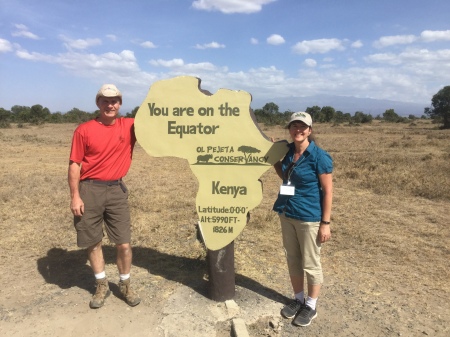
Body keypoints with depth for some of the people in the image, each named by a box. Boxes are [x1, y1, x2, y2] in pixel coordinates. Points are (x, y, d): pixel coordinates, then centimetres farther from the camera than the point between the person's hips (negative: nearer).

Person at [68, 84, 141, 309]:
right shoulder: (84, 130, -4)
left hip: (116, 190, 1)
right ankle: (102, 286, 32)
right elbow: (74, 164, -3)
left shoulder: (130, 126, 1)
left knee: (124, 243, 4)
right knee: (93, 242, 11)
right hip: (90, 190, -1)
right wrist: (75, 196, -8)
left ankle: (125, 285, 27)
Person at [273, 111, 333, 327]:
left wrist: (325, 223, -14)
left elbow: (327, 190, -12)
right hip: (286, 214, 6)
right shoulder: (288, 151, 2)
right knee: (293, 260, 18)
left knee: (310, 264, 9)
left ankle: (311, 306, 30)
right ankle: (298, 299, 37)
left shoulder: (319, 156, -15)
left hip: (309, 218, -6)